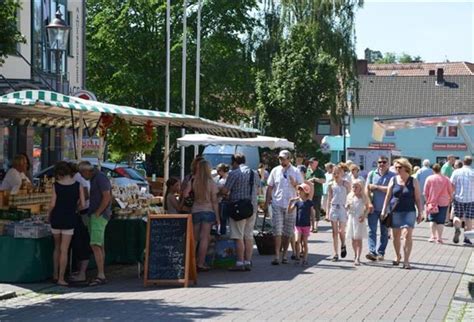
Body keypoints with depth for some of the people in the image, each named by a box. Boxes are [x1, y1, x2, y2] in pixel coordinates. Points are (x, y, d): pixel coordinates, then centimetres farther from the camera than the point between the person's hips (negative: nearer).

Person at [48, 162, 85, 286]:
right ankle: (61, 278, 0)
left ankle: (55, 274, 21)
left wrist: (49, 215, 8)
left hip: (56, 219, 1)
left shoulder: (56, 185, -6)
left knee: (57, 247, 18)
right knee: (64, 250, 2)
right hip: (69, 220, -1)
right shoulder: (77, 185, -5)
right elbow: (82, 204, -6)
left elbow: (52, 204, -9)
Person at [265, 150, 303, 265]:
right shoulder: (275, 171, 5)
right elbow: (270, 187, 10)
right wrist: (266, 202, 5)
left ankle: (284, 255, 18)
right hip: (277, 205, 0)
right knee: (277, 231, -8)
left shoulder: (295, 172, 2)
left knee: (288, 232, 7)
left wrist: (295, 184, -20)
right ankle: (277, 256, -11)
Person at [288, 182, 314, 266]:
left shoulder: (309, 202, -2)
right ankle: (297, 258, -3)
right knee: (297, 241, -11)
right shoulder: (297, 201, 1)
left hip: (306, 225, -1)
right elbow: (289, 211, -2)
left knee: (304, 242, 4)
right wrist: (290, 202, -14)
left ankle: (305, 259, 11)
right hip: (298, 225, 1)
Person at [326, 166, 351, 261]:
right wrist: (327, 211, 7)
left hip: (343, 208, -2)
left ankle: (343, 245, 26)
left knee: (341, 231, -6)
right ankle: (336, 254, 6)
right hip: (333, 208, 2)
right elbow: (329, 199, 10)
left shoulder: (346, 183, 0)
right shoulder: (331, 185, 6)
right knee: (334, 232, 3)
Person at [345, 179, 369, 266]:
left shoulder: (364, 197, -3)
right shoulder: (350, 196, 5)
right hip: (351, 219, 3)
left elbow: (367, 208, 4)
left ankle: (358, 258, -11)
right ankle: (355, 255, 29)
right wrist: (347, 206, -12)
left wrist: (364, 216, -12)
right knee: (353, 239, 12)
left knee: (359, 239, -8)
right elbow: (347, 207, 12)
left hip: (360, 220, -3)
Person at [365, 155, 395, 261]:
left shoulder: (392, 176, 0)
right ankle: (372, 252, -16)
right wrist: (369, 203, -8)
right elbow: (367, 189, 2)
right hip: (373, 208, 1)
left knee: (384, 232, 6)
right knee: (372, 230, -9)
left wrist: (376, 187, -10)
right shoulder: (372, 174, 6)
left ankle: (381, 253, 13)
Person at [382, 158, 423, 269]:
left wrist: (420, 213, -1)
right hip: (395, 211, 2)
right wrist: (384, 210, 5)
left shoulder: (413, 181, 0)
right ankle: (398, 256, 32)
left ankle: (406, 260, -9)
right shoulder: (393, 180, 5)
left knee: (408, 235, -13)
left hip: (409, 211, -2)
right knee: (396, 236, 10)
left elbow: (418, 198, 2)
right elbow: (388, 196, 9)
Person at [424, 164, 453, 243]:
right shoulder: (446, 180, -2)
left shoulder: (429, 179, -3)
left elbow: (425, 192, -2)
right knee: (440, 221, 4)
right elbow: (450, 192, 3)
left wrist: (428, 201, 12)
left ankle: (433, 236, 4)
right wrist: (449, 201, 19)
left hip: (432, 202, 0)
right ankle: (439, 238, -1)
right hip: (443, 203, 0)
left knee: (432, 219, 14)